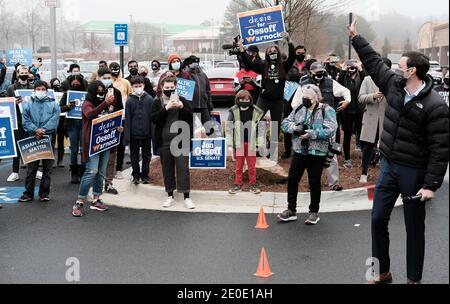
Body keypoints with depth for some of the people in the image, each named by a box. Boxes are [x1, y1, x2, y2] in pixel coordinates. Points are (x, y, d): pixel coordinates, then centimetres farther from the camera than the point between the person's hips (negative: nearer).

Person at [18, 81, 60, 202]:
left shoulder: (53, 105, 7)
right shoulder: (28, 105, 10)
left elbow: (54, 121, -5)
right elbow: (26, 122, 0)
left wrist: (43, 130, -17)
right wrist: (35, 130, -16)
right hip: (32, 139, 0)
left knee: (47, 167, 5)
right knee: (31, 167, 3)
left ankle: (44, 193, 13)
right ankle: (28, 193, 9)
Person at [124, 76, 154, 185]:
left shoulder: (149, 99, -3)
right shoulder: (130, 100, -3)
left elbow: (153, 117, 0)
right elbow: (127, 119, -3)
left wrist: (153, 132, -4)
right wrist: (127, 135, -7)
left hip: (146, 133, 0)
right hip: (134, 133, 0)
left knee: (146, 155, 10)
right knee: (134, 156, 9)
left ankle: (145, 175, 22)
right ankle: (136, 175, 21)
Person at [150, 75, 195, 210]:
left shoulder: (182, 100, 6)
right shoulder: (157, 102, 6)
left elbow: (191, 118, 0)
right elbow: (154, 118, -9)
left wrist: (182, 107, -16)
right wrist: (166, 108, -20)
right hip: (164, 141, 1)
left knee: (183, 168, -3)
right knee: (167, 168, 8)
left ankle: (187, 196, 2)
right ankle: (170, 196, 18)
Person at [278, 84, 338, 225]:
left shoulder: (327, 111, -7)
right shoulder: (299, 109, 10)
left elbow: (330, 130, -19)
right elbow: (285, 123, 9)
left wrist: (311, 134, -23)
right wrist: (294, 127, -12)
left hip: (317, 153, -5)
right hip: (299, 151, 5)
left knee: (314, 182, 5)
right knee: (292, 179, 6)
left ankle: (314, 212, 21)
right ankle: (291, 210, 19)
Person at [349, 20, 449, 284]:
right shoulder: (395, 84, 0)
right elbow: (374, 62, 16)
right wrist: (356, 37, 20)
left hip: (414, 172, -6)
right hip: (389, 165, 7)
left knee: (414, 228, 8)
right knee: (378, 219, 10)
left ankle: (414, 279, 22)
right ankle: (383, 272, 27)